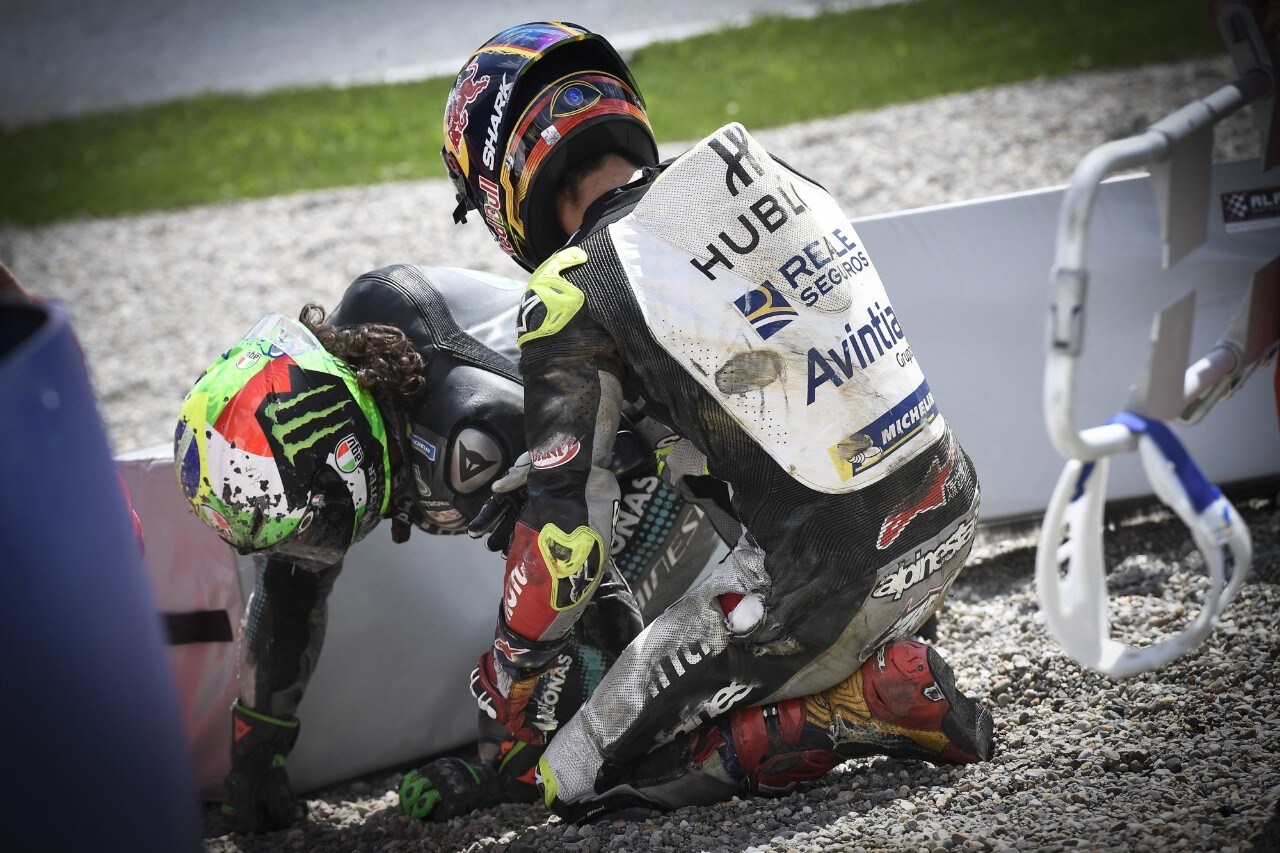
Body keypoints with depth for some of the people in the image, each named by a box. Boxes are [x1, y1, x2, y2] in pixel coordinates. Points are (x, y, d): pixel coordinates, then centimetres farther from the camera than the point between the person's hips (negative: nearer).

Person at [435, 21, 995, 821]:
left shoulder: (573, 292, -9)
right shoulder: (765, 173, 9)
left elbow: (567, 528, -9)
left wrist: (507, 672, 7)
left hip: (825, 569, -7)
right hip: (951, 509, 7)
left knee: (581, 780, 4)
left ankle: (872, 703, -6)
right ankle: (880, 669, 8)